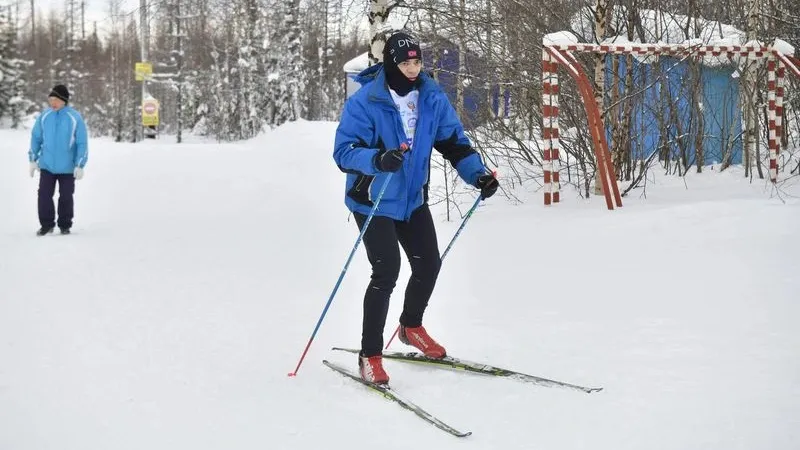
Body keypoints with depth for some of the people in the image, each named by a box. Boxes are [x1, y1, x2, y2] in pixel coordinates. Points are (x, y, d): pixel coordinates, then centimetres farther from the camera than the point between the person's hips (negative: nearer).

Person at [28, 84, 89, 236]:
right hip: (46, 165, 2)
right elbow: (36, 138, 7)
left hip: (67, 167, -2)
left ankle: (65, 225, 22)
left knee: (66, 197, 8)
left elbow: (82, 143, -7)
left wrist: (80, 165, -9)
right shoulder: (44, 116, -3)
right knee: (44, 195, 0)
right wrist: (33, 160, 6)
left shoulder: (75, 118, -11)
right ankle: (46, 224, 13)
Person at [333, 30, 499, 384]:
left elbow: (454, 142, 3)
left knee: (429, 264, 9)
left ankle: (412, 327, 39)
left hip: (413, 199, 6)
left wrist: (477, 174, -13)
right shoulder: (365, 101, -20)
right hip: (373, 201, -6)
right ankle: (370, 356, -2)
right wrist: (378, 159, -42)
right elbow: (344, 151, -23)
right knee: (387, 270, -15)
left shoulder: (431, 98, -4)